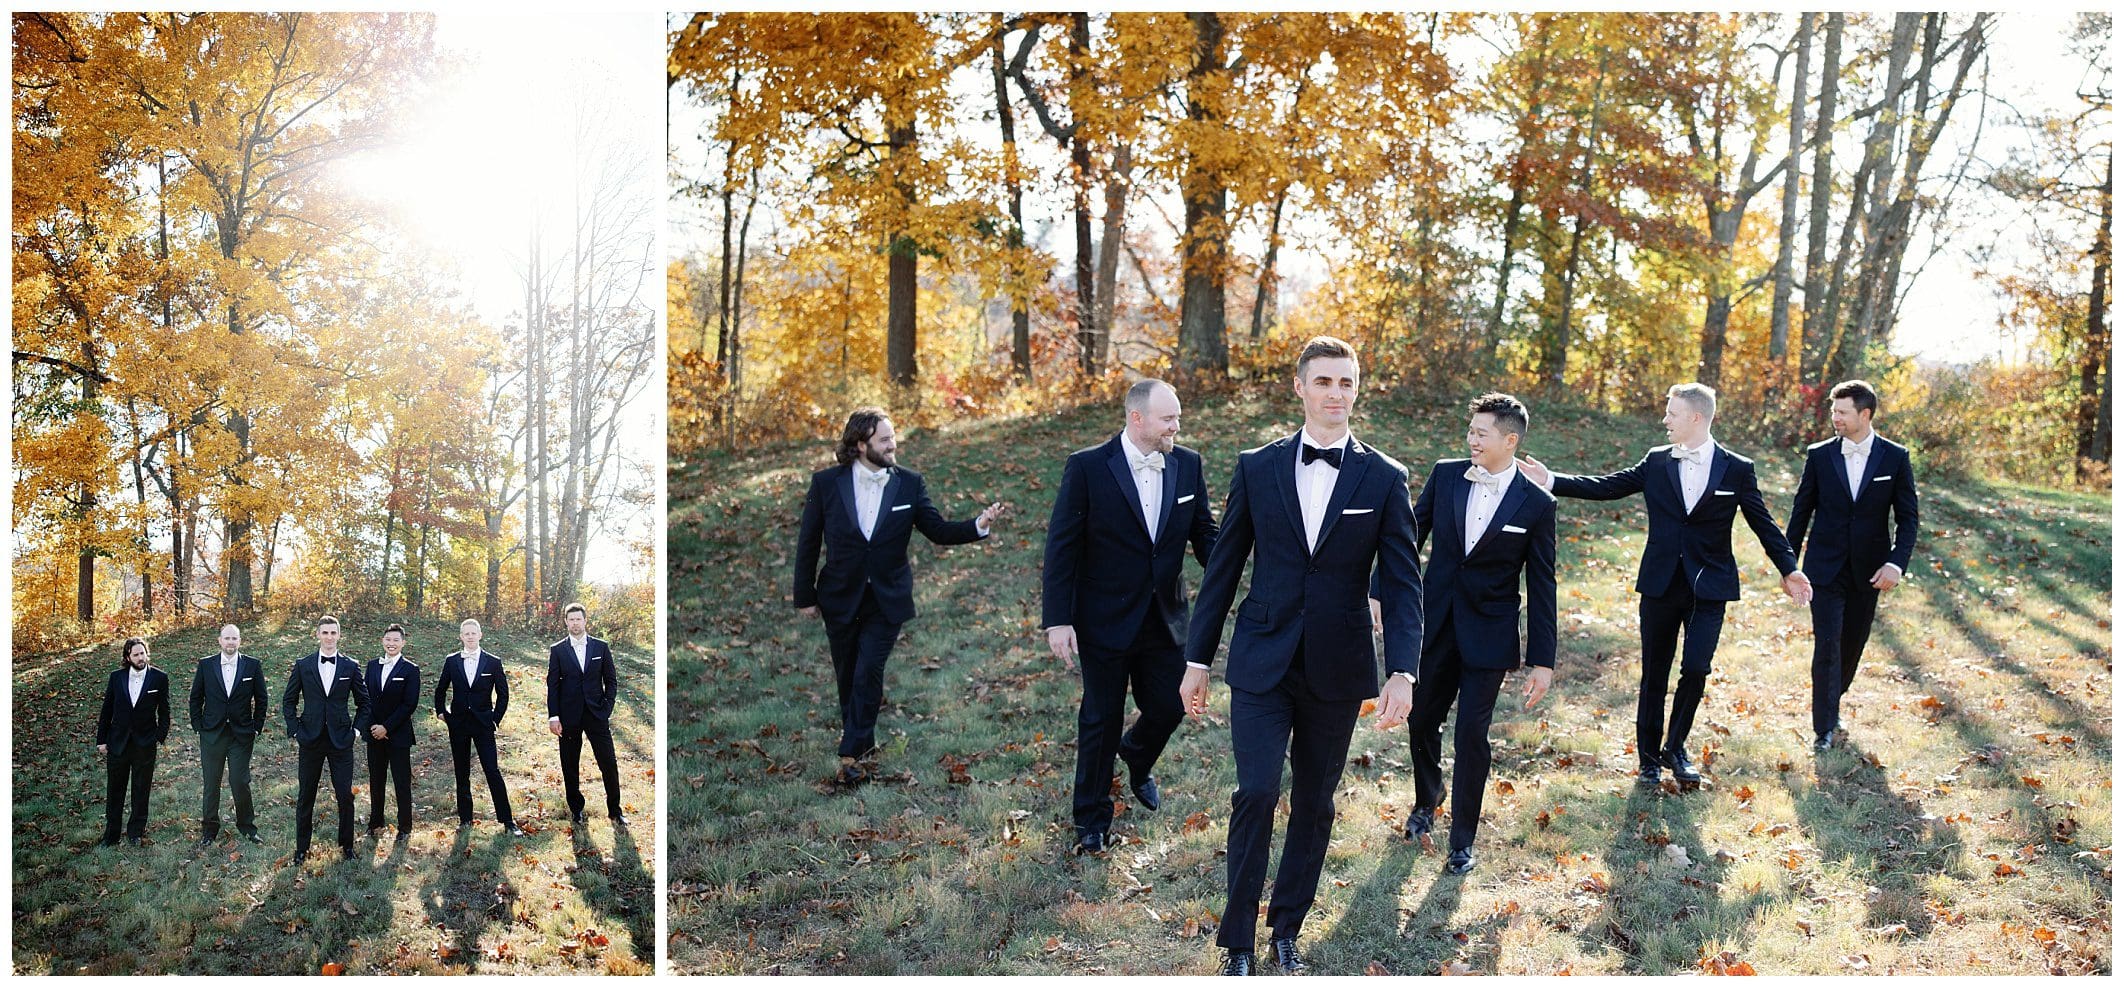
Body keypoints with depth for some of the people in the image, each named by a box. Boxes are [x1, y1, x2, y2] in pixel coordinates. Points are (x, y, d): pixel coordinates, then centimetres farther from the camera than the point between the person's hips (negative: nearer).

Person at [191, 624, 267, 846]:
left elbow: (261, 700, 6)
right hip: (212, 734, 1)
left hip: (242, 734, -1)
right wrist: (198, 726, 2)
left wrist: (257, 728, 2)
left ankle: (247, 827, 14)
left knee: (241, 783, 0)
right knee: (210, 784, 6)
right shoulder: (206, 665, 2)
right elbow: (196, 698, 9)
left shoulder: (253, 666, 1)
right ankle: (209, 829, 16)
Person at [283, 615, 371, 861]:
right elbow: (288, 701, 8)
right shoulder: (302, 665, 2)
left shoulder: (351, 667, 2)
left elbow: (363, 702, 9)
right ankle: (302, 847, 19)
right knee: (305, 796, 8)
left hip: (341, 739, 0)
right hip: (310, 739, 0)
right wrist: (295, 730, 0)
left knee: (345, 795, 1)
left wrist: (357, 730, 1)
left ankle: (347, 845, 14)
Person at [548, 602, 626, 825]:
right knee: (570, 766, 6)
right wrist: (553, 716, -6)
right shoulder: (557, 650, 4)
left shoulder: (601, 647, 6)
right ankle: (576, 809, 18)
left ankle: (615, 811, 6)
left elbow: (611, 680, 8)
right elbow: (552, 685, 1)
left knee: (609, 763, -3)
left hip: (597, 714, 0)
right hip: (569, 715, 0)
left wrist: (607, 707, -2)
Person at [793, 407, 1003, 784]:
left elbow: (938, 530, -2)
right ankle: (863, 740, 34)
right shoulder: (826, 483, -7)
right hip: (840, 598, 1)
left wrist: (978, 525, -19)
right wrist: (805, 596, 1)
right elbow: (808, 543, -1)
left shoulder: (908, 483, -5)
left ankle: (852, 754, -3)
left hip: (886, 599, -1)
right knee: (847, 676, 13)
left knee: (869, 672, -10)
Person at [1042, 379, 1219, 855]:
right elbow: (1061, 548, -12)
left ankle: (1137, 759, 47)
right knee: (1101, 721, 8)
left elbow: (1204, 532, 5)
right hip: (1105, 620, -4)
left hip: (1165, 616, 4)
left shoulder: (1187, 465, -2)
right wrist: (1057, 620, -15)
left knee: (1168, 708, 11)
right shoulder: (1087, 467, -14)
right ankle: (1092, 819, 27)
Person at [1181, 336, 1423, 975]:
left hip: (1336, 670, 1)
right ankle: (1236, 943, 5)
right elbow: (1224, 566, 5)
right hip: (1262, 664, -1)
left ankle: (1287, 930, 29)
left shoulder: (1384, 479, -1)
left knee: (1314, 803, 11)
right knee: (1256, 793, -10)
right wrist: (1197, 660, 5)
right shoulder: (1257, 468, 1)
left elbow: (1402, 583, -3)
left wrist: (1402, 673, -15)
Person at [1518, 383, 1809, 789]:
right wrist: (1551, 480, -2)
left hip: (1709, 587, -2)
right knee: (1654, 675, 8)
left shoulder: (1737, 469, -1)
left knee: (1695, 668, -12)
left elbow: (1763, 524, 4)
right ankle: (1649, 757, 21)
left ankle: (1675, 748, 11)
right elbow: (1606, 486, 5)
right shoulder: (1656, 462, 5)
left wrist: (1789, 570, -2)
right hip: (1660, 584, 2)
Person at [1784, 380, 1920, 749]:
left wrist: (1896, 563, -13)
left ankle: (1833, 703, 36)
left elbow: (1908, 518, 0)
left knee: (1853, 644, 13)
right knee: (1827, 646, -7)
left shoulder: (1895, 458, -2)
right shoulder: (1819, 455, -1)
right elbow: (1801, 512, 6)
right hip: (1826, 569, -1)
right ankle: (1825, 727, -2)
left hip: (1868, 572, 1)